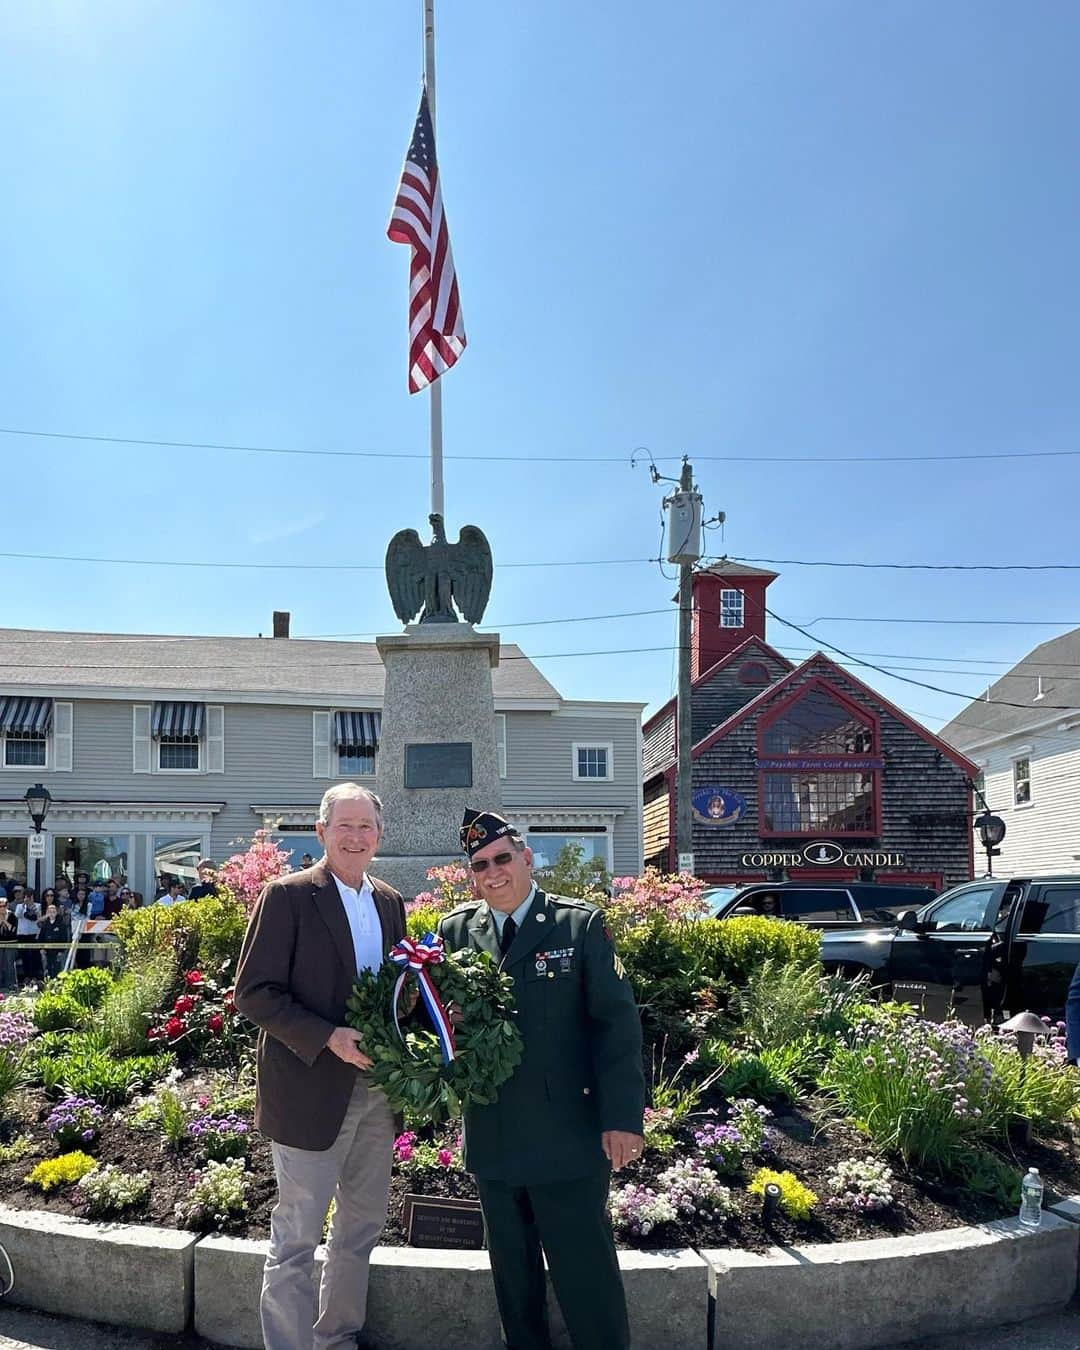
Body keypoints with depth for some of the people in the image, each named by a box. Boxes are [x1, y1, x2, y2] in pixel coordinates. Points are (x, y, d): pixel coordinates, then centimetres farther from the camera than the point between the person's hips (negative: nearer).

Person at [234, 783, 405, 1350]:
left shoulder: (390, 903, 9)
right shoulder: (287, 896, -10)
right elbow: (252, 992, -14)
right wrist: (327, 1037, -23)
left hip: (377, 1088, 7)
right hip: (311, 1091, -7)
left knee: (360, 1229, 18)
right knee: (296, 1240, 3)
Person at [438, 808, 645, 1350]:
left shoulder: (581, 925, -4)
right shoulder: (455, 930, 5)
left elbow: (616, 1023, -7)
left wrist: (622, 1117, -13)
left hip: (566, 1138, -4)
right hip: (492, 1140, 4)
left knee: (586, 1274, 5)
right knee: (512, 1274, 17)